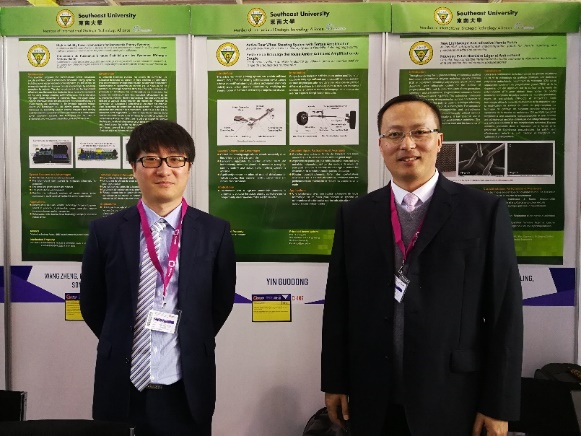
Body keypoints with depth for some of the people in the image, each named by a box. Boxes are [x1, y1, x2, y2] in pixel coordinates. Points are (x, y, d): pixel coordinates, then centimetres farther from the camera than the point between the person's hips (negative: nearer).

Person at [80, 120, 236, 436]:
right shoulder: (105, 231, -3)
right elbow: (91, 305, 6)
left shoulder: (215, 232, -5)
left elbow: (221, 303, 4)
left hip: (187, 392, 0)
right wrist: (124, 347, 10)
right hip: (121, 391, 1)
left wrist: (188, 348, 9)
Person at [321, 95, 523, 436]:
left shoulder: (485, 211, -5)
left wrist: (499, 405, -5)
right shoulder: (354, 215, 2)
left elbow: (506, 313, -5)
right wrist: (335, 382, 5)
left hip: (451, 400, -2)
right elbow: (338, 304, 4)